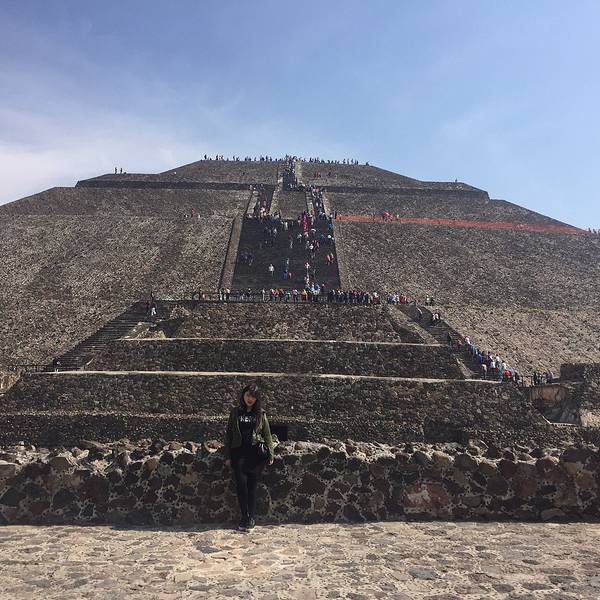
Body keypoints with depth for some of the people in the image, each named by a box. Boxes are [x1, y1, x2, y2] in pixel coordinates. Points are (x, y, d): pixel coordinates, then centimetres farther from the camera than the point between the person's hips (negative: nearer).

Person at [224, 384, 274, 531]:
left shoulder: (260, 413, 7)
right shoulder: (235, 412, 8)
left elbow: (267, 434, 8)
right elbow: (229, 434, 8)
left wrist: (270, 454, 3)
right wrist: (227, 456, 3)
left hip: (256, 453, 0)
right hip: (239, 452, 1)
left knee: (252, 486, 0)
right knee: (241, 484, -7)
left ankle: (251, 518, 10)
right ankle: (244, 517, 6)